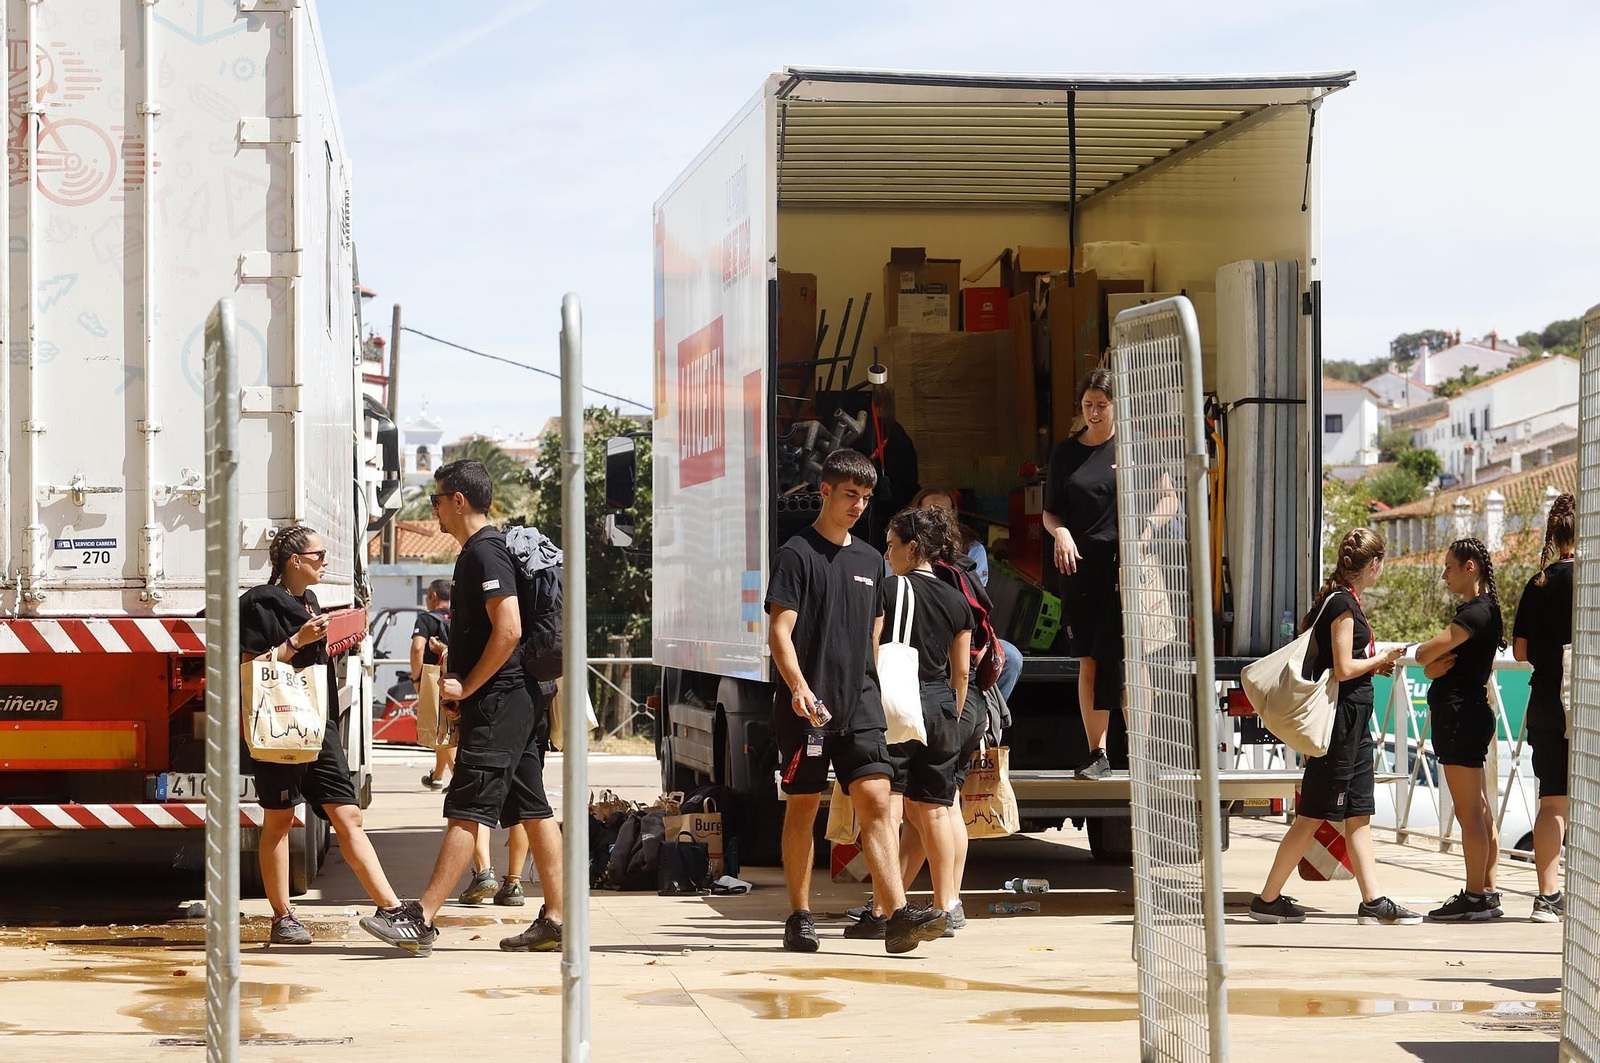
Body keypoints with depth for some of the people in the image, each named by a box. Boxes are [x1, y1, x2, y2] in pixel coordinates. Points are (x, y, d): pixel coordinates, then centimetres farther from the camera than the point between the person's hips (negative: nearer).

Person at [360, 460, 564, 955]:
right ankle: (556, 920, 9)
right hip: (519, 701, 10)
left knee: (466, 810, -11)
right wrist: (463, 690, 18)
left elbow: (509, 630, -23)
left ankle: (421, 920, -13)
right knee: (533, 809, 8)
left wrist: (467, 686, -16)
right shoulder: (486, 549, 19)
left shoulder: (483, 552, -13)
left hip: (496, 705, -10)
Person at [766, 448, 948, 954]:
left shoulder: (871, 561, 16)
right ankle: (799, 918, 13)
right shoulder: (797, 553, -2)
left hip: (859, 705, 4)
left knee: (876, 800, -8)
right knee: (802, 807, 3)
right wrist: (799, 687, -23)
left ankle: (898, 916, -16)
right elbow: (780, 632, -10)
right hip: (807, 705, -4)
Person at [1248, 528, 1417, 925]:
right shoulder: (1342, 603, -15)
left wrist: (1375, 664, 12)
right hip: (1341, 717, -10)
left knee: (1359, 814, 8)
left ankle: (1373, 901, 8)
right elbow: (1343, 669, -19)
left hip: (1353, 718, 10)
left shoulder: (1341, 598, 13)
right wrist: (1381, 659, -5)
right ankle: (1267, 900, 3)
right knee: (1312, 815, -3)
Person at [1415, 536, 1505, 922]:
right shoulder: (1478, 611, 18)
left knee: (1468, 811, -8)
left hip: (1461, 713, -11)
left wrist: (1428, 653, 2)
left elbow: (1424, 654, -20)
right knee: (1479, 811, 11)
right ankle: (1487, 894, 15)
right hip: (1469, 714, 11)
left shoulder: (1476, 613, -15)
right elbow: (1431, 667, 16)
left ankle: (1475, 898, -7)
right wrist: (1435, 665, -6)